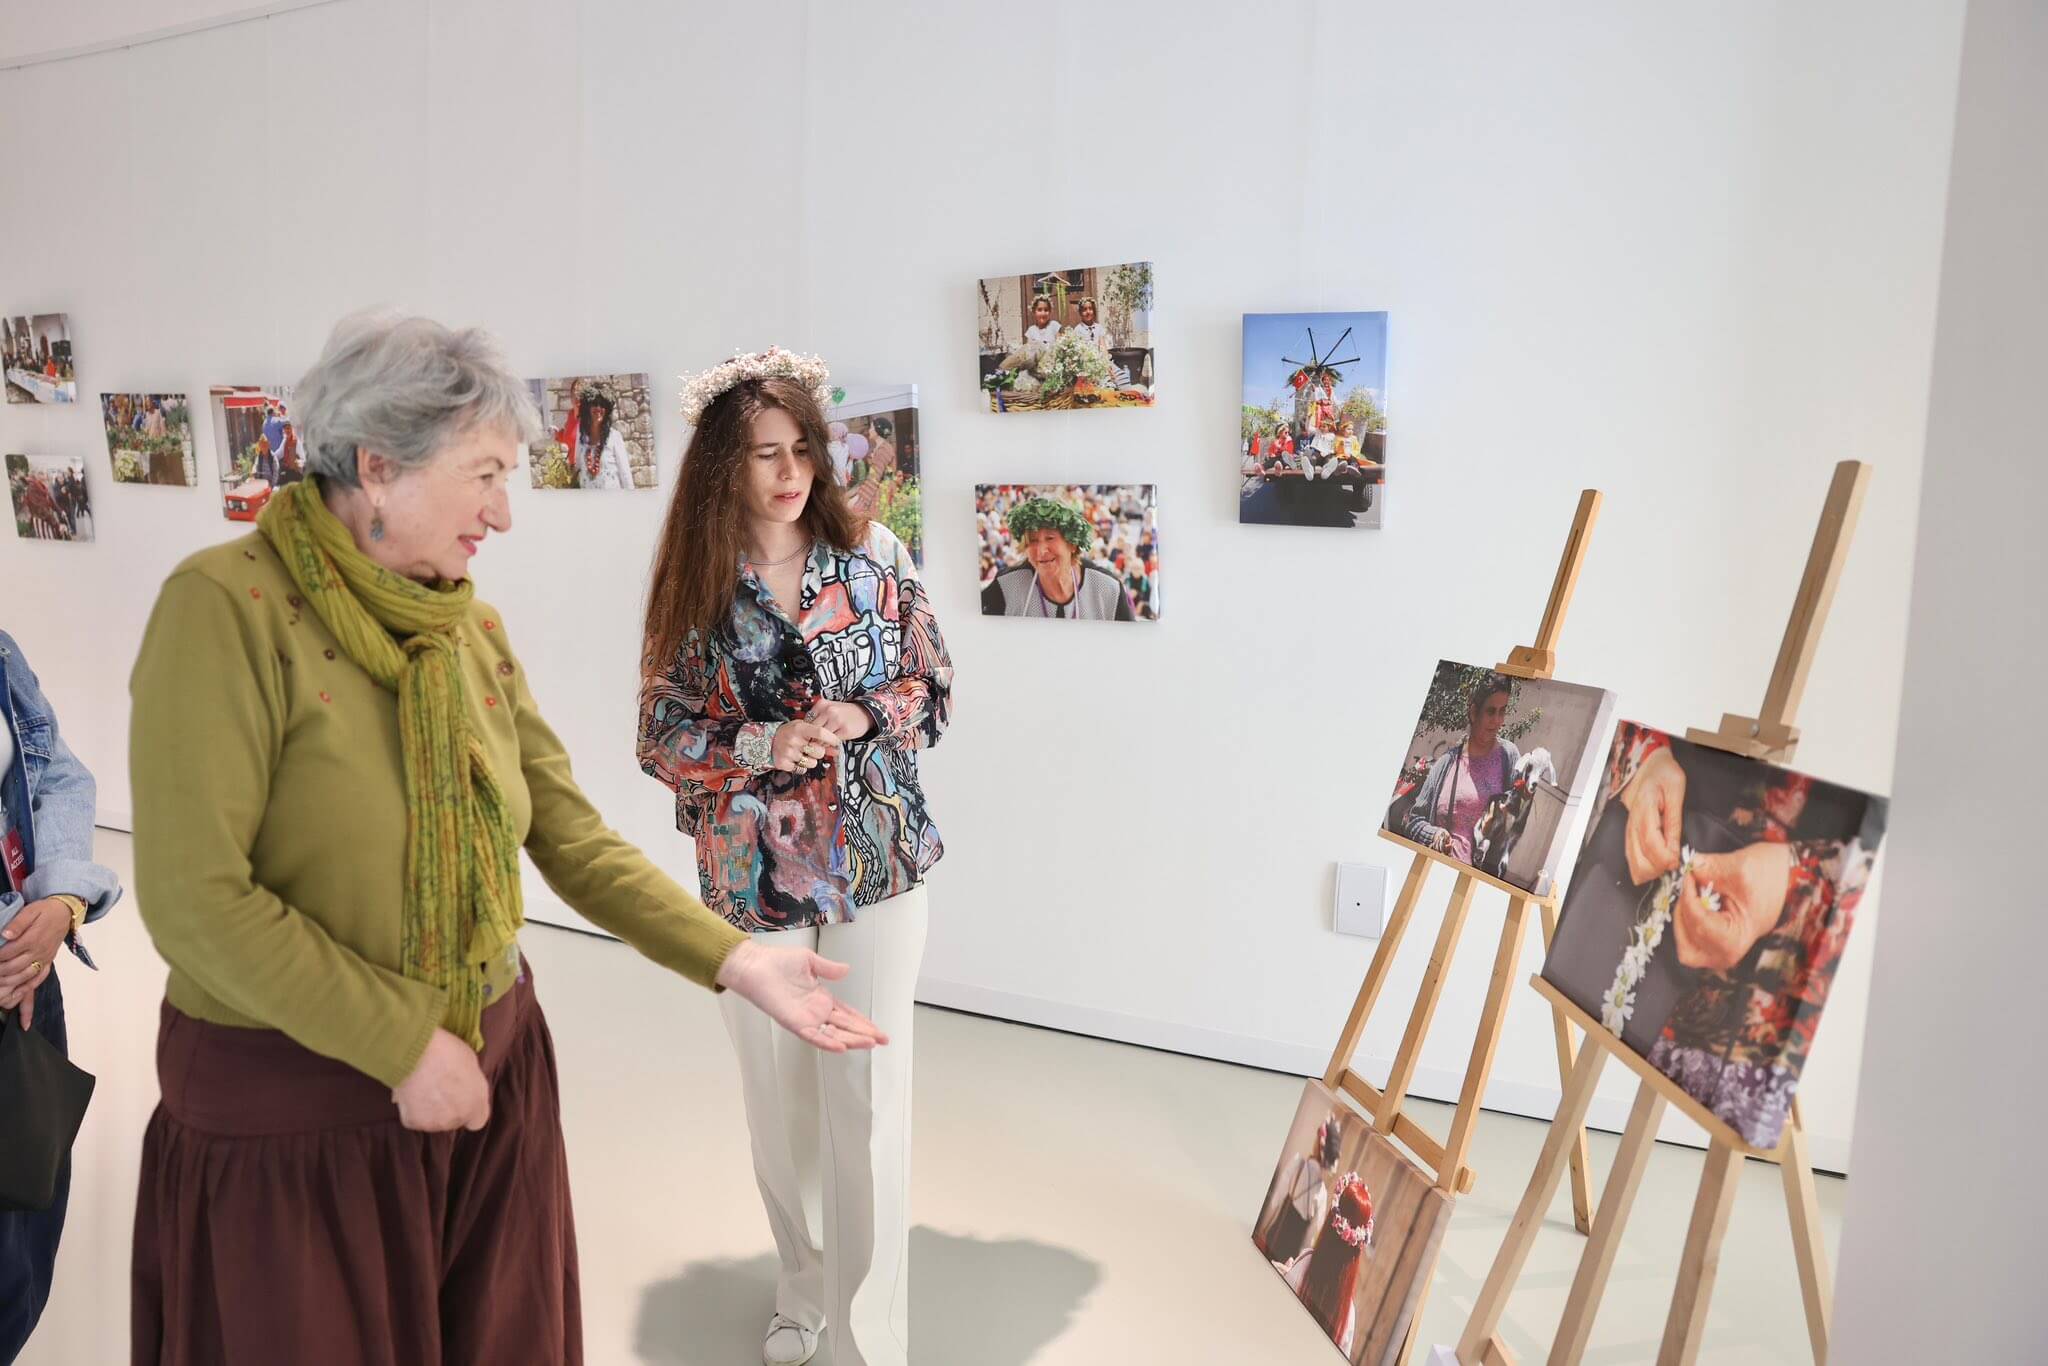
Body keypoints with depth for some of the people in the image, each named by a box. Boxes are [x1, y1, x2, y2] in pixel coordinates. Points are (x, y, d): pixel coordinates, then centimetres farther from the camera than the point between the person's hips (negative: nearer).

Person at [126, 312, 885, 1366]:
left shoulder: (472, 630, 2)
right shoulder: (227, 606, -16)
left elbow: (576, 843, 0)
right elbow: (195, 899, -20)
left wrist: (735, 961, -10)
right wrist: (403, 1045, -17)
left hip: (489, 1073, 5)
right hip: (294, 1107, -5)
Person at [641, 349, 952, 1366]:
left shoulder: (873, 555, -3)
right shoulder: (694, 584, -3)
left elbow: (932, 689, 2)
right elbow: (661, 736, -2)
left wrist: (862, 719, -18)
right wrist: (765, 744, -20)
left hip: (875, 865, -1)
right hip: (751, 876, 1)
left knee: (869, 1104, 1)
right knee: (777, 1102, 16)